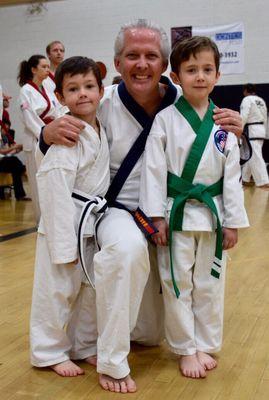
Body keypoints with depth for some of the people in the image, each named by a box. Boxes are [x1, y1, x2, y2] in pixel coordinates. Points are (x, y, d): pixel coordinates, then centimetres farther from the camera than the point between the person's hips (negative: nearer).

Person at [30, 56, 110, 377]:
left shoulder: (101, 131, 5)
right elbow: (56, 191, -22)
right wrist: (65, 245, -22)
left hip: (94, 222, 8)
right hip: (65, 224, -8)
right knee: (57, 290, 3)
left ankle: (86, 346, 35)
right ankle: (51, 352, 23)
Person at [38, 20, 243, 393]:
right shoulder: (104, 105, -15)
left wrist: (231, 131, -19)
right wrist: (49, 135, -29)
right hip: (118, 211, -3)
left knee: (150, 334, 10)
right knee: (128, 249, -41)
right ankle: (111, 363, -21)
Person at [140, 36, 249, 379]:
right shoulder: (165, 119, -5)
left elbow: (232, 174, 2)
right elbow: (154, 168, -7)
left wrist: (232, 221, 1)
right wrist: (157, 216, -11)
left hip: (212, 213, 2)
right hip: (176, 212, -2)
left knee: (209, 284, 12)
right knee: (177, 283, 6)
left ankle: (205, 345, 30)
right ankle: (185, 348, 24)